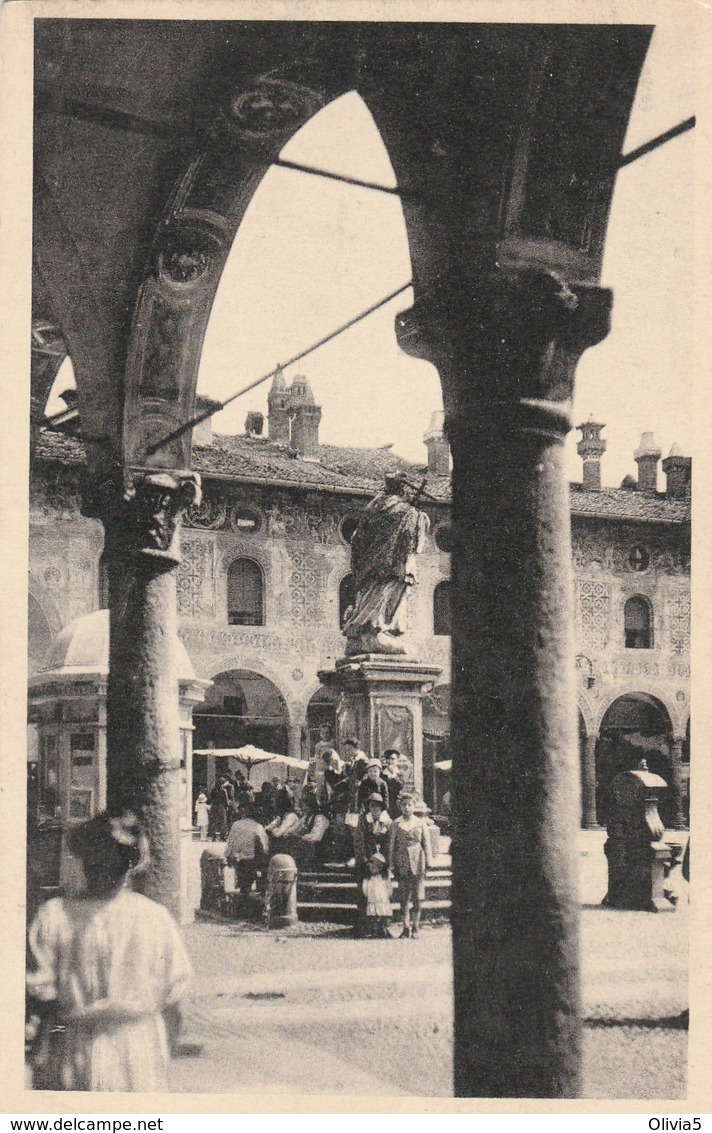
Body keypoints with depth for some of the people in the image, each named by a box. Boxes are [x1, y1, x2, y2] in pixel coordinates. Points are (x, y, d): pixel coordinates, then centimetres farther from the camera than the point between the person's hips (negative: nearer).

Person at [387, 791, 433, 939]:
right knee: (403, 899, 1)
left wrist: (428, 863, 0)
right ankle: (406, 928, 9)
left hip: (417, 864, 0)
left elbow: (426, 844, 7)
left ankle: (416, 927, 10)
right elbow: (391, 846, 6)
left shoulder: (420, 823, 7)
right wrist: (391, 866, 1)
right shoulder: (396, 824, 5)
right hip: (402, 864, 0)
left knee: (417, 898, 0)